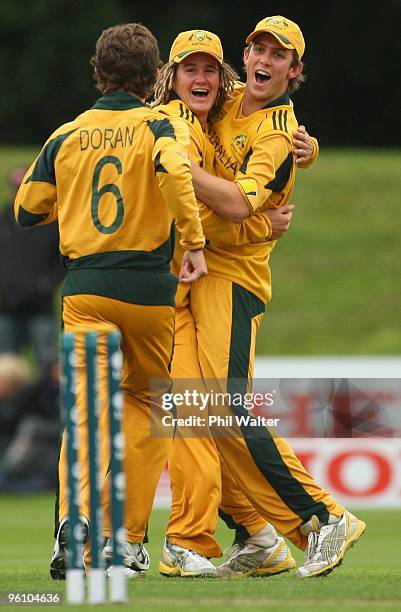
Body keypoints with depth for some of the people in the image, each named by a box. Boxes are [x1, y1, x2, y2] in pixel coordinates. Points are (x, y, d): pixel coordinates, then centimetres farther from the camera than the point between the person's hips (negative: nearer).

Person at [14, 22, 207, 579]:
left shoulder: (66, 136, 8)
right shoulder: (159, 127, -1)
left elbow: (27, 211, 13)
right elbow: (174, 169, -24)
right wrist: (194, 243, -19)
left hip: (85, 288, 1)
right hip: (150, 287, -1)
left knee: (87, 405, -6)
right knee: (144, 405, 16)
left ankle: (75, 515, -33)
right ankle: (130, 540, 15)